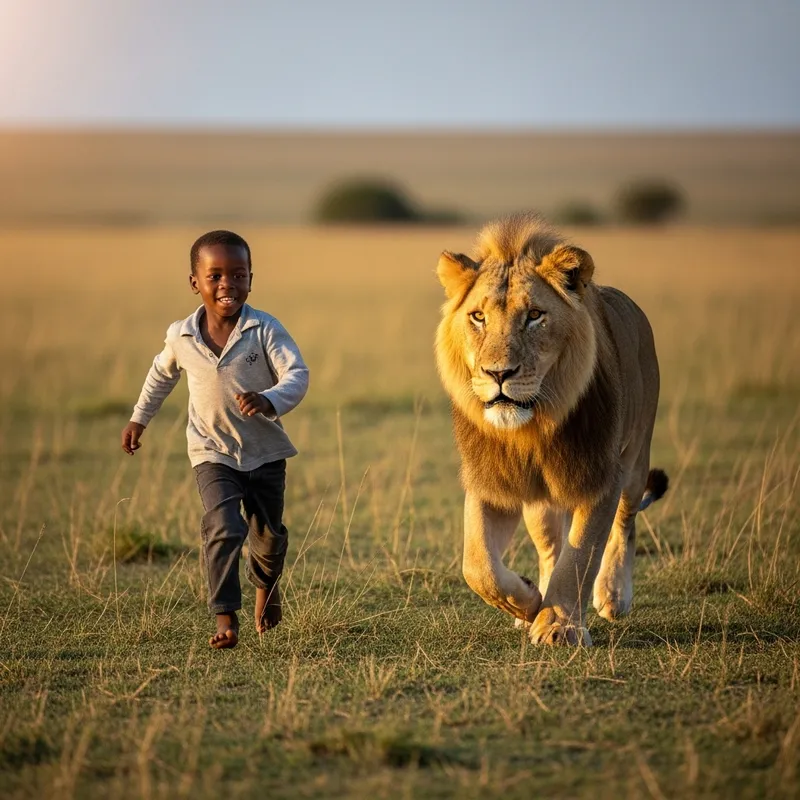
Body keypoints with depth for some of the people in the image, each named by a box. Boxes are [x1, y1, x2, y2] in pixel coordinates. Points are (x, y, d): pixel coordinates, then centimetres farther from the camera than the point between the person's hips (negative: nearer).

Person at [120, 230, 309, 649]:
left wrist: (268, 401, -42)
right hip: (213, 453, 0)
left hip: (265, 452, 0)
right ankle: (225, 618, -15)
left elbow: (297, 375, -23)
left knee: (269, 534, 15)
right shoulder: (181, 336, -8)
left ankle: (266, 584, 49)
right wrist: (138, 418, 21)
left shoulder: (265, 330, -16)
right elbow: (162, 375, 13)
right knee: (223, 528, -21)